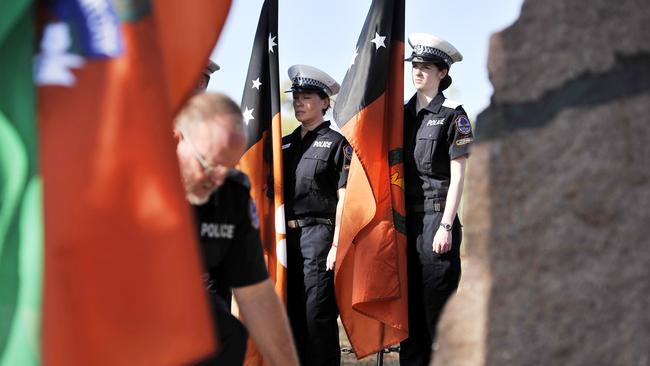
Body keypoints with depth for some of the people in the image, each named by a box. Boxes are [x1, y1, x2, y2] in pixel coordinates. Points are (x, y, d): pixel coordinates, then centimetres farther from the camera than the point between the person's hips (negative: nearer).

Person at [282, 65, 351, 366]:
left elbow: (343, 198, -5)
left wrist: (336, 245, -13)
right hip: (287, 237, 6)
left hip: (319, 234, -6)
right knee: (291, 315, 8)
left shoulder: (337, 143, 0)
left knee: (318, 315, -8)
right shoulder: (285, 144, 17)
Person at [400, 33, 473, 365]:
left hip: (436, 217, -6)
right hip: (405, 219, 6)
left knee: (437, 304, -4)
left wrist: (446, 226, -13)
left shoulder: (452, 116, -4)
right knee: (408, 301, 9)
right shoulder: (402, 114, 13)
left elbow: (457, 177, -7)